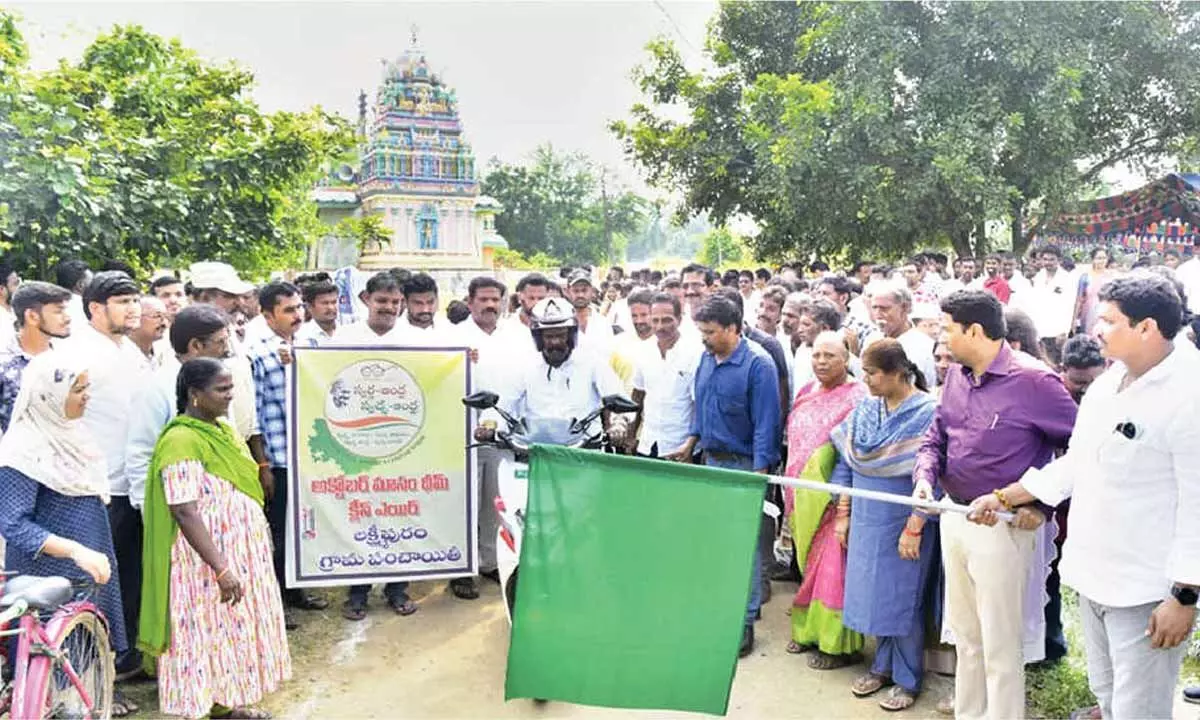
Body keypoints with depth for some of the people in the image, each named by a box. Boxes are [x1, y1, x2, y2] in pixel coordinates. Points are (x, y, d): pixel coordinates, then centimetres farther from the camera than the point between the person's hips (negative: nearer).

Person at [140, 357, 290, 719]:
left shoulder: (222, 430, 8)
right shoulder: (181, 441, -21)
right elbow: (185, 513, -25)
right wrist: (221, 568, -28)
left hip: (239, 552, 9)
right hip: (206, 561, -9)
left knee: (231, 629, 18)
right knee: (208, 633, 1)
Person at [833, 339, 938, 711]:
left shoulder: (927, 413, -15)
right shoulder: (866, 409, 3)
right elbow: (846, 461, 9)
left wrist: (914, 529, -17)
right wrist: (843, 514, 8)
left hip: (903, 524, -5)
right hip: (866, 521, 6)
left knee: (902, 601, 5)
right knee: (873, 596, 14)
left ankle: (907, 679, 22)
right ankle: (883, 666, 32)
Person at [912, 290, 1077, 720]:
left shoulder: (1033, 380, -17)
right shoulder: (956, 376, 5)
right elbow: (936, 436, 13)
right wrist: (925, 476, -6)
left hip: (1002, 526, -7)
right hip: (953, 517, 7)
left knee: (1000, 644, 4)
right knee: (965, 635, 21)